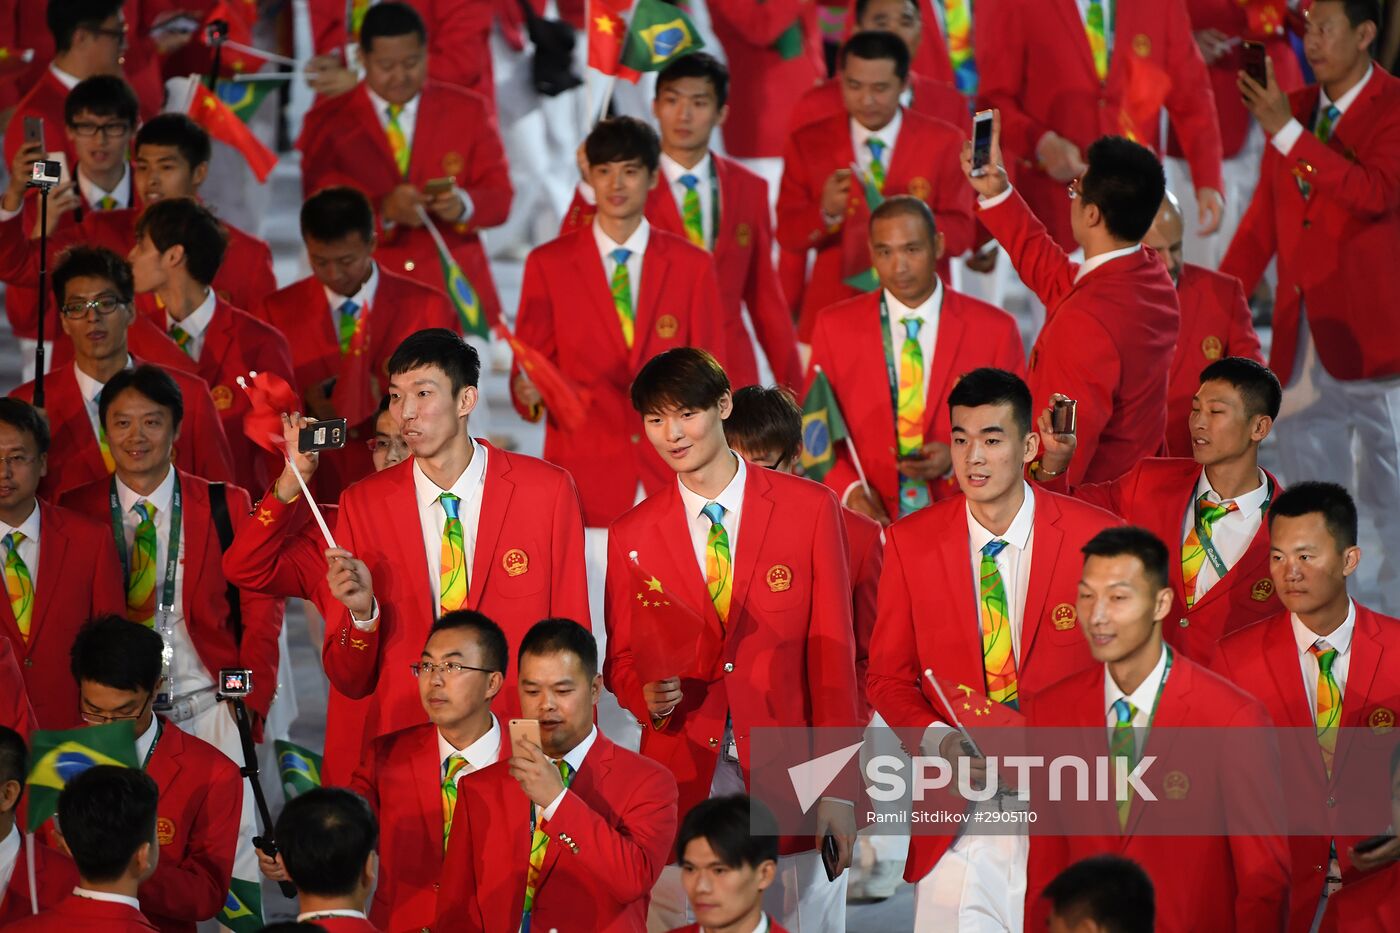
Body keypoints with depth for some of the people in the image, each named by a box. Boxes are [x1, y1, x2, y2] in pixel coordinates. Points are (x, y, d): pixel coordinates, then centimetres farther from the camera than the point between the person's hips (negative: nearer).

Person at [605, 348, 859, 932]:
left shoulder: (811, 509, 1)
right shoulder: (631, 537, 5)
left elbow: (832, 655, 0)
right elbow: (620, 660, 12)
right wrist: (648, 696, -12)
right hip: (684, 786, 1)